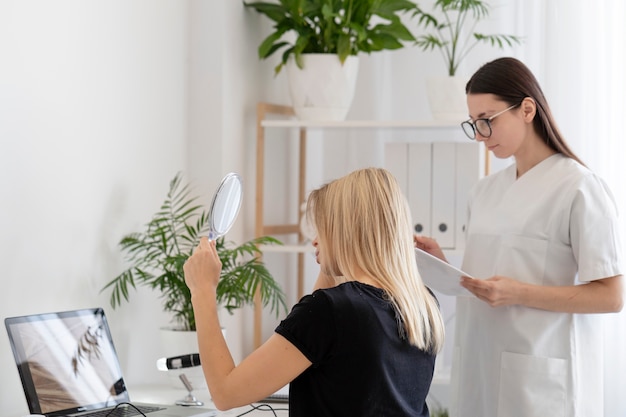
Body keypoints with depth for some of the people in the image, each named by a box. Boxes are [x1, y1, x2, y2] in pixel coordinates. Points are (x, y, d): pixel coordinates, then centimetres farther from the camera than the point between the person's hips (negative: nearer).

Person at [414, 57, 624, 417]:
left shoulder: (579, 189, -9)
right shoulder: (486, 191, 11)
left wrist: (519, 294, -19)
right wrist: (443, 265, -2)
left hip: (541, 379, -6)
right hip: (480, 370, 6)